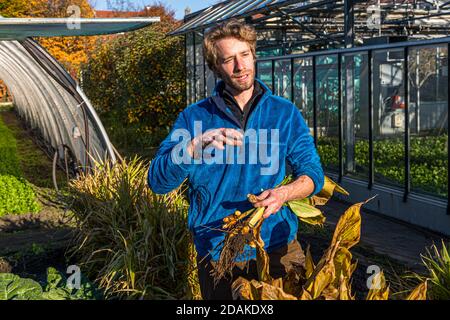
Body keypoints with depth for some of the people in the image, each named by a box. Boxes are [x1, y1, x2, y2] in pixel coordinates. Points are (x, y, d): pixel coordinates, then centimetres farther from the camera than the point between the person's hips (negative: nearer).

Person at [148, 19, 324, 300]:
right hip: (217, 252, 0)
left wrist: (284, 193, -22)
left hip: (277, 244, 1)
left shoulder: (285, 113, 3)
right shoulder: (195, 117, -1)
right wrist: (196, 145, -28)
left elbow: (313, 172, 0)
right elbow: (158, 181, -10)